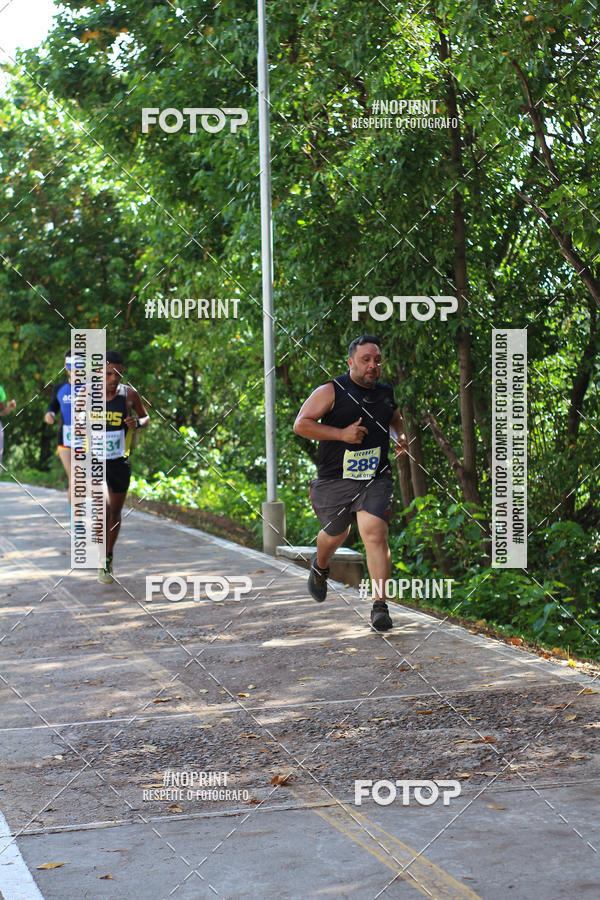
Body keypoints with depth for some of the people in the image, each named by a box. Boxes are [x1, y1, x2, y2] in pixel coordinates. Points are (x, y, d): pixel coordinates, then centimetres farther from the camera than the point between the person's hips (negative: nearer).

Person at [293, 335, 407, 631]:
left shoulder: (386, 392, 10)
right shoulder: (331, 392, -7)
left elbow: (395, 419, 31)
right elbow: (301, 424, -12)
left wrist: (400, 437, 9)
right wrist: (341, 433, -19)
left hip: (376, 479, 2)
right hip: (335, 480, -2)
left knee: (375, 534, -17)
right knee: (335, 535, 17)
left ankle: (380, 605, -16)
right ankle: (320, 567, 54)